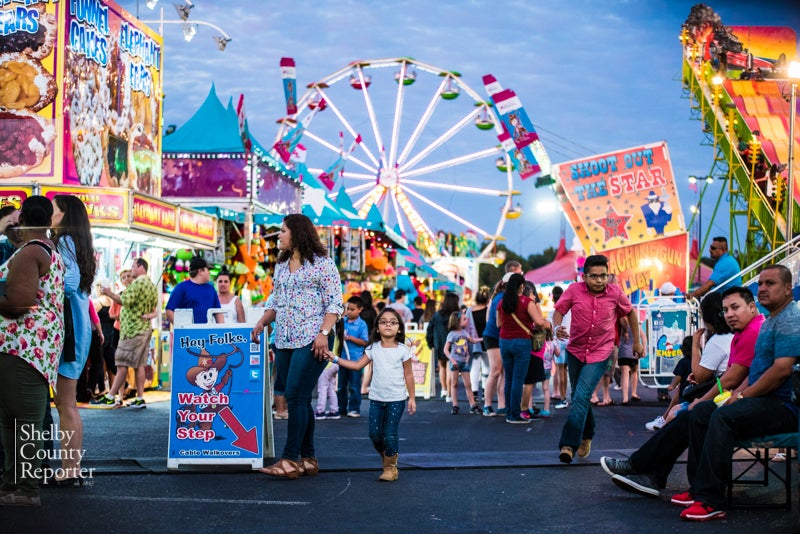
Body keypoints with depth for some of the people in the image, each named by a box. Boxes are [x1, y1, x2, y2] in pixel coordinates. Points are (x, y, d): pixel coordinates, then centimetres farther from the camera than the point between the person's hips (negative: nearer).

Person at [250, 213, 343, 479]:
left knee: (295, 397, -13)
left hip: (311, 341, -7)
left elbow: (334, 302, -7)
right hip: (284, 342, 7)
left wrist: (323, 333, -17)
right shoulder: (281, 265, 18)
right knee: (299, 400, 8)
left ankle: (290, 459, -12)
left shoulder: (321, 262, -3)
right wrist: (262, 322, 8)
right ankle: (308, 459, 14)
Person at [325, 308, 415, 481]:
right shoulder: (373, 348, 3)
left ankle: (391, 467, 10)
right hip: (376, 398, 3)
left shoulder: (403, 350, -4)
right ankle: (386, 458, 28)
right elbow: (357, 365, 1)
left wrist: (411, 398, -1)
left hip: (396, 399, -3)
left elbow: (408, 375, 1)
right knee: (375, 434, 3)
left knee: (390, 434, -6)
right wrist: (335, 359, -8)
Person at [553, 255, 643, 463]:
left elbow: (630, 312, 11)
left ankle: (568, 444, -19)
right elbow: (558, 311, -3)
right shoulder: (574, 290, -7)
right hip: (575, 351, 3)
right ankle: (586, 436, 41)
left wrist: (637, 342, 16)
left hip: (600, 354, -3)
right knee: (578, 397, 17)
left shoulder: (615, 292, -5)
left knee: (581, 396, -19)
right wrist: (557, 327, -26)